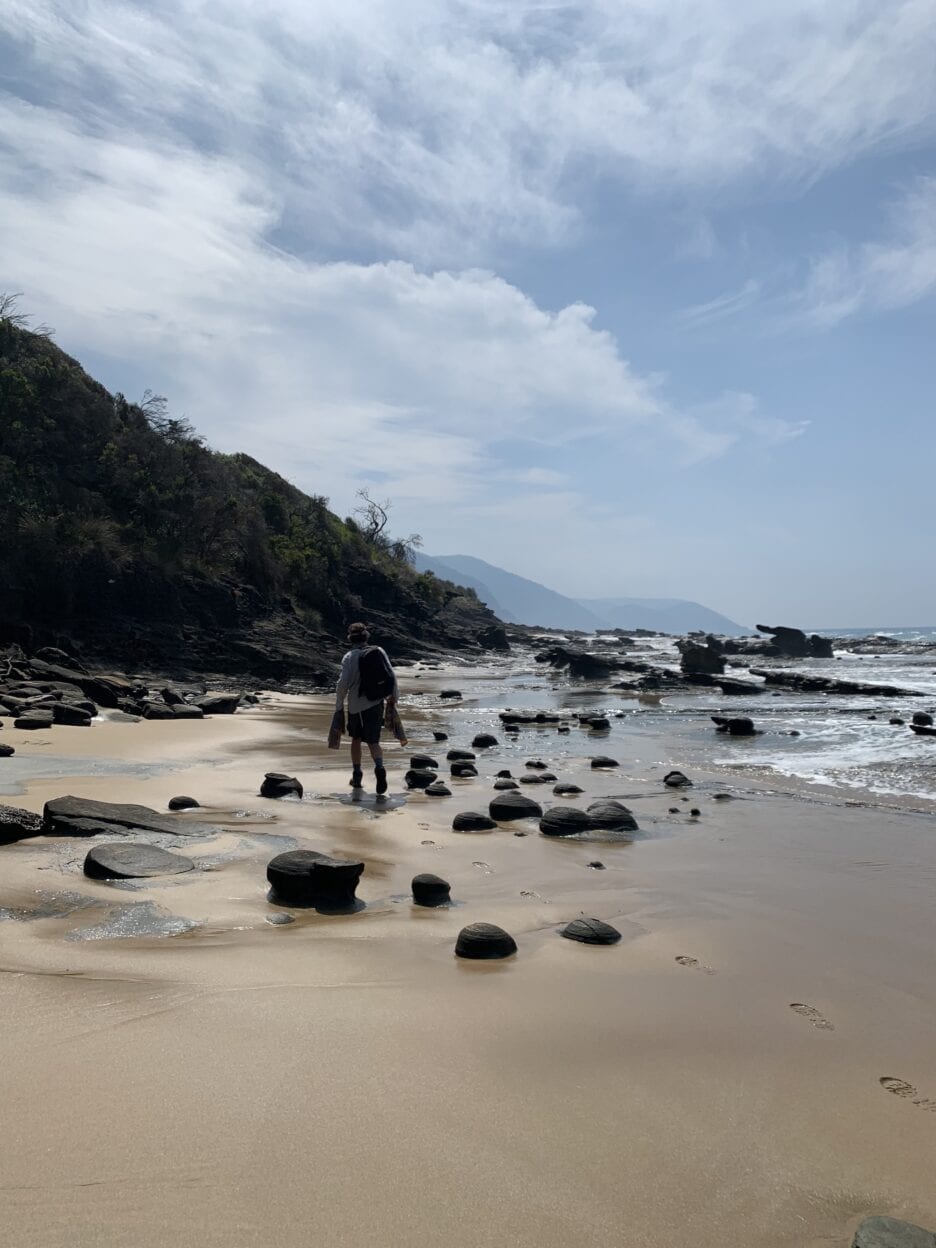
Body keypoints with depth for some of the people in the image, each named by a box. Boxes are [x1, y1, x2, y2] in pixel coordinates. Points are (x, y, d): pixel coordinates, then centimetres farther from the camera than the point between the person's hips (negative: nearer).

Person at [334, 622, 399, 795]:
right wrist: (394, 695, 14)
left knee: (356, 739, 18)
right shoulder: (378, 651, 1)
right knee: (373, 741, 4)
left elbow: (343, 683, -15)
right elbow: (392, 675, 0)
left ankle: (357, 775, 24)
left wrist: (338, 705, -3)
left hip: (356, 706, -2)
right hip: (376, 703, 2)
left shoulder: (350, 657, -8)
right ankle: (379, 768, -23)